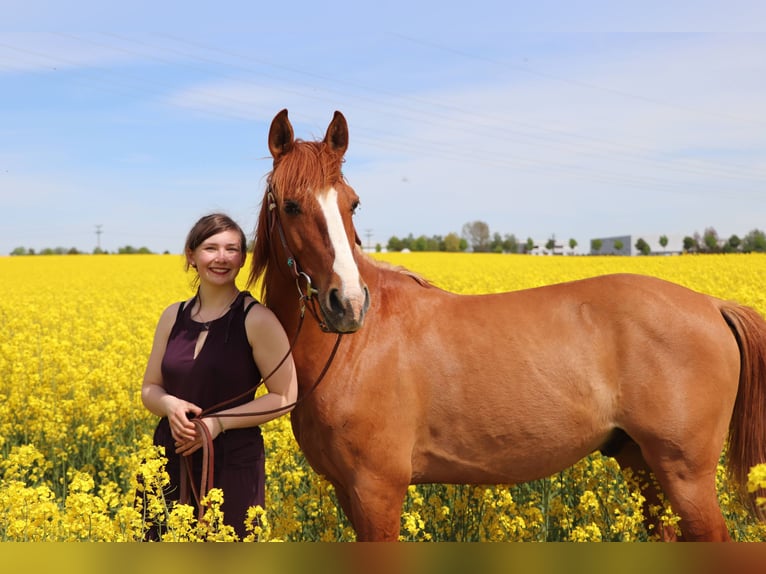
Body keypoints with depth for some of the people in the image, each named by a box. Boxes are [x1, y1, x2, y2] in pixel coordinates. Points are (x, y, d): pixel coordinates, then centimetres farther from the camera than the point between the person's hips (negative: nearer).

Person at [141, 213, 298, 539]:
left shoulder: (257, 319, -8)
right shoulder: (173, 317, 7)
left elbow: (284, 398, -8)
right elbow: (149, 389, 12)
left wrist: (219, 421, -18)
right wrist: (170, 405, -11)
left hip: (232, 464, -4)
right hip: (170, 462, 4)